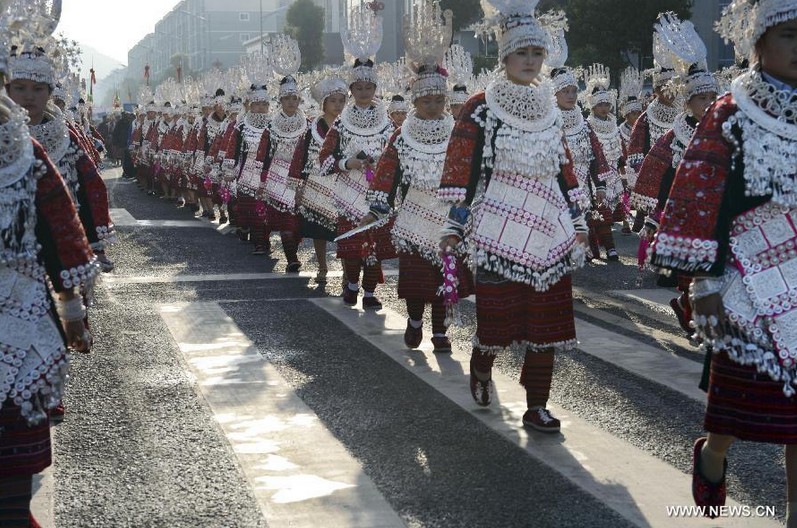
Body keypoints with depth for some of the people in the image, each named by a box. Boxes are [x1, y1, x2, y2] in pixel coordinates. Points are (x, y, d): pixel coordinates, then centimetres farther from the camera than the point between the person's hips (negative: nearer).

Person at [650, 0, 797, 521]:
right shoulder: (729, 117, -7)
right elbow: (700, 202, -9)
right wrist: (705, 284, -12)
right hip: (752, 281, -4)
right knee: (744, 389, 6)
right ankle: (712, 455, 37)